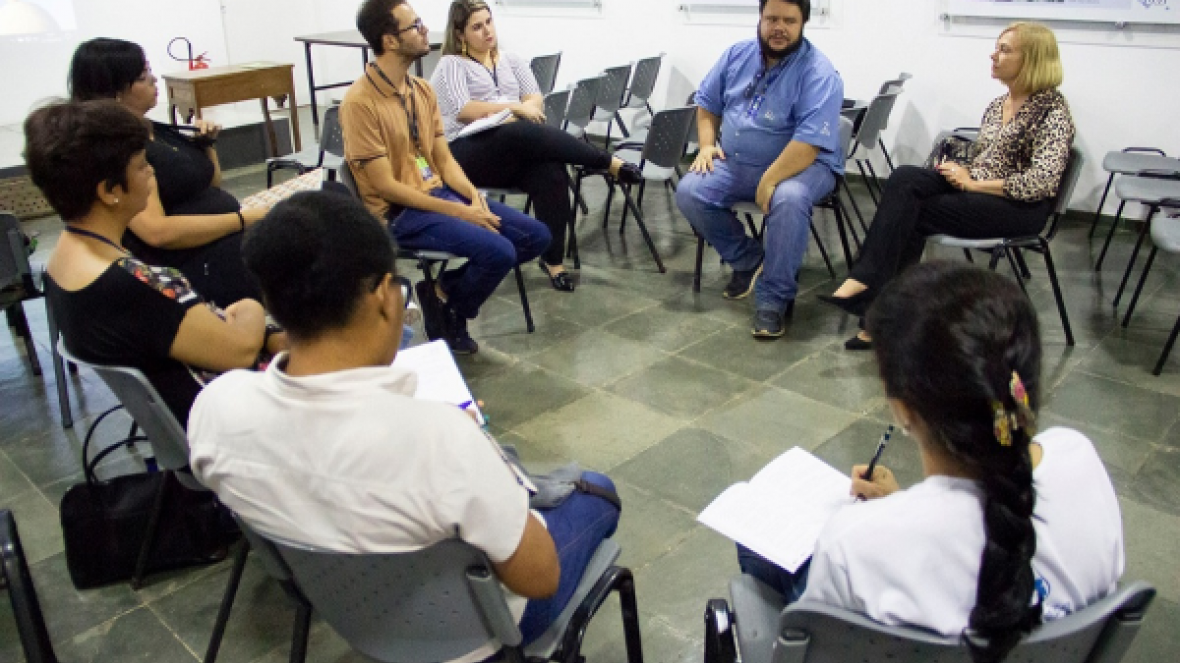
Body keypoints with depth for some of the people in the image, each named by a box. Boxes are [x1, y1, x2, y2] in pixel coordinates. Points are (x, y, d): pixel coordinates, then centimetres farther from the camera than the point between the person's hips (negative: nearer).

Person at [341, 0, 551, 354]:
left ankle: (445, 287, 9)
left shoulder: (422, 89, 8)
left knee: (535, 236, -1)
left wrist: (475, 198, -10)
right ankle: (448, 313, 3)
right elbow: (385, 186, -18)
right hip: (399, 212, -8)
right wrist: (458, 212, -19)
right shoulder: (360, 102, -16)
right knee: (498, 252, -26)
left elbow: (444, 159, 10)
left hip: (439, 192, 8)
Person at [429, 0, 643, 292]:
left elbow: (536, 100, 11)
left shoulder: (512, 60, 22)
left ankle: (553, 260, -25)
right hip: (468, 152, -4)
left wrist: (525, 110, -12)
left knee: (552, 171, -29)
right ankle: (611, 164, -25)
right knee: (528, 134, -33)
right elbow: (463, 112, -9)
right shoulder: (451, 65, 7)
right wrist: (514, 107, -13)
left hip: (515, 152, 4)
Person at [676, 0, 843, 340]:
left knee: (788, 200, -37)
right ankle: (749, 260, 5)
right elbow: (708, 103, 14)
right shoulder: (737, 54, 3)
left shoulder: (818, 72, -17)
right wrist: (707, 144, -3)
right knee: (689, 193, -15)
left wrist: (769, 182, -32)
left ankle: (773, 298, -22)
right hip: (735, 163, 6)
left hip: (801, 166, -5)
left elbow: (810, 142, -26)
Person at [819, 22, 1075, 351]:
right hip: (976, 188, 7)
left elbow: (1040, 183, -20)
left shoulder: (1053, 110, -9)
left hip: (1022, 207, -7)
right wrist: (959, 170, -2)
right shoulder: (997, 105, 14)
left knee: (911, 212, -22)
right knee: (904, 179, -21)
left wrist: (972, 183, -17)